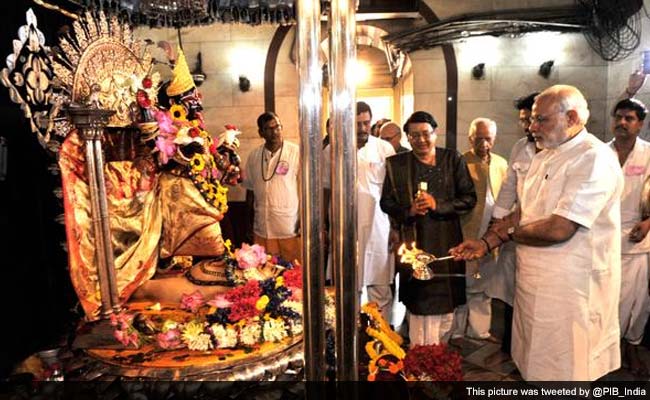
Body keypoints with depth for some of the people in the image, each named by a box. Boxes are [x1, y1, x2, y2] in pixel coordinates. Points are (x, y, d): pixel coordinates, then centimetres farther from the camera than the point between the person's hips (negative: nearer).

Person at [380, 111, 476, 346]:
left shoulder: (453, 160, 4)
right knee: (420, 306, -4)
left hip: (447, 244, 2)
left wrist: (438, 204, -14)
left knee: (447, 306, 10)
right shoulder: (396, 164, 4)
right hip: (414, 244, -1)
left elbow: (469, 198, 1)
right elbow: (386, 202, 7)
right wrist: (408, 211, -12)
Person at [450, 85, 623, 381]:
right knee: (531, 364, 20)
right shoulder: (544, 157, 11)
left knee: (561, 370, 8)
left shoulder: (594, 158, -18)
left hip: (569, 287, -8)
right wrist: (486, 242, 2)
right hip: (534, 279, 8)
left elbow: (559, 229, -26)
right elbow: (524, 213, 14)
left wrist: (510, 232, -9)